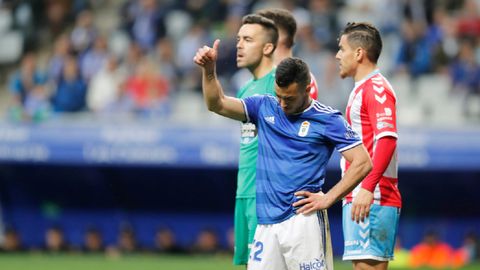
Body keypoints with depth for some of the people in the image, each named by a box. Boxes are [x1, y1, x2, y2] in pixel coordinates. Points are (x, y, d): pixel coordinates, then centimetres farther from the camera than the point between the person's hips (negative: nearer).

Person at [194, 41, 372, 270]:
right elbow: (217, 104, 8)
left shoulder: (327, 120, -2)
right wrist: (209, 69, -8)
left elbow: (362, 162, -6)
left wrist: (328, 199, -10)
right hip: (266, 223, 5)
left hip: (302, 220, -5)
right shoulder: (265, 108, 11)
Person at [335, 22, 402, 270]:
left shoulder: (376, 87, -10)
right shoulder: (361, 89, 21)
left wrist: (367, 188, -29)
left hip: (372, 200, -10)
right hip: (356, 199, 10)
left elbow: (387, 140, -21)